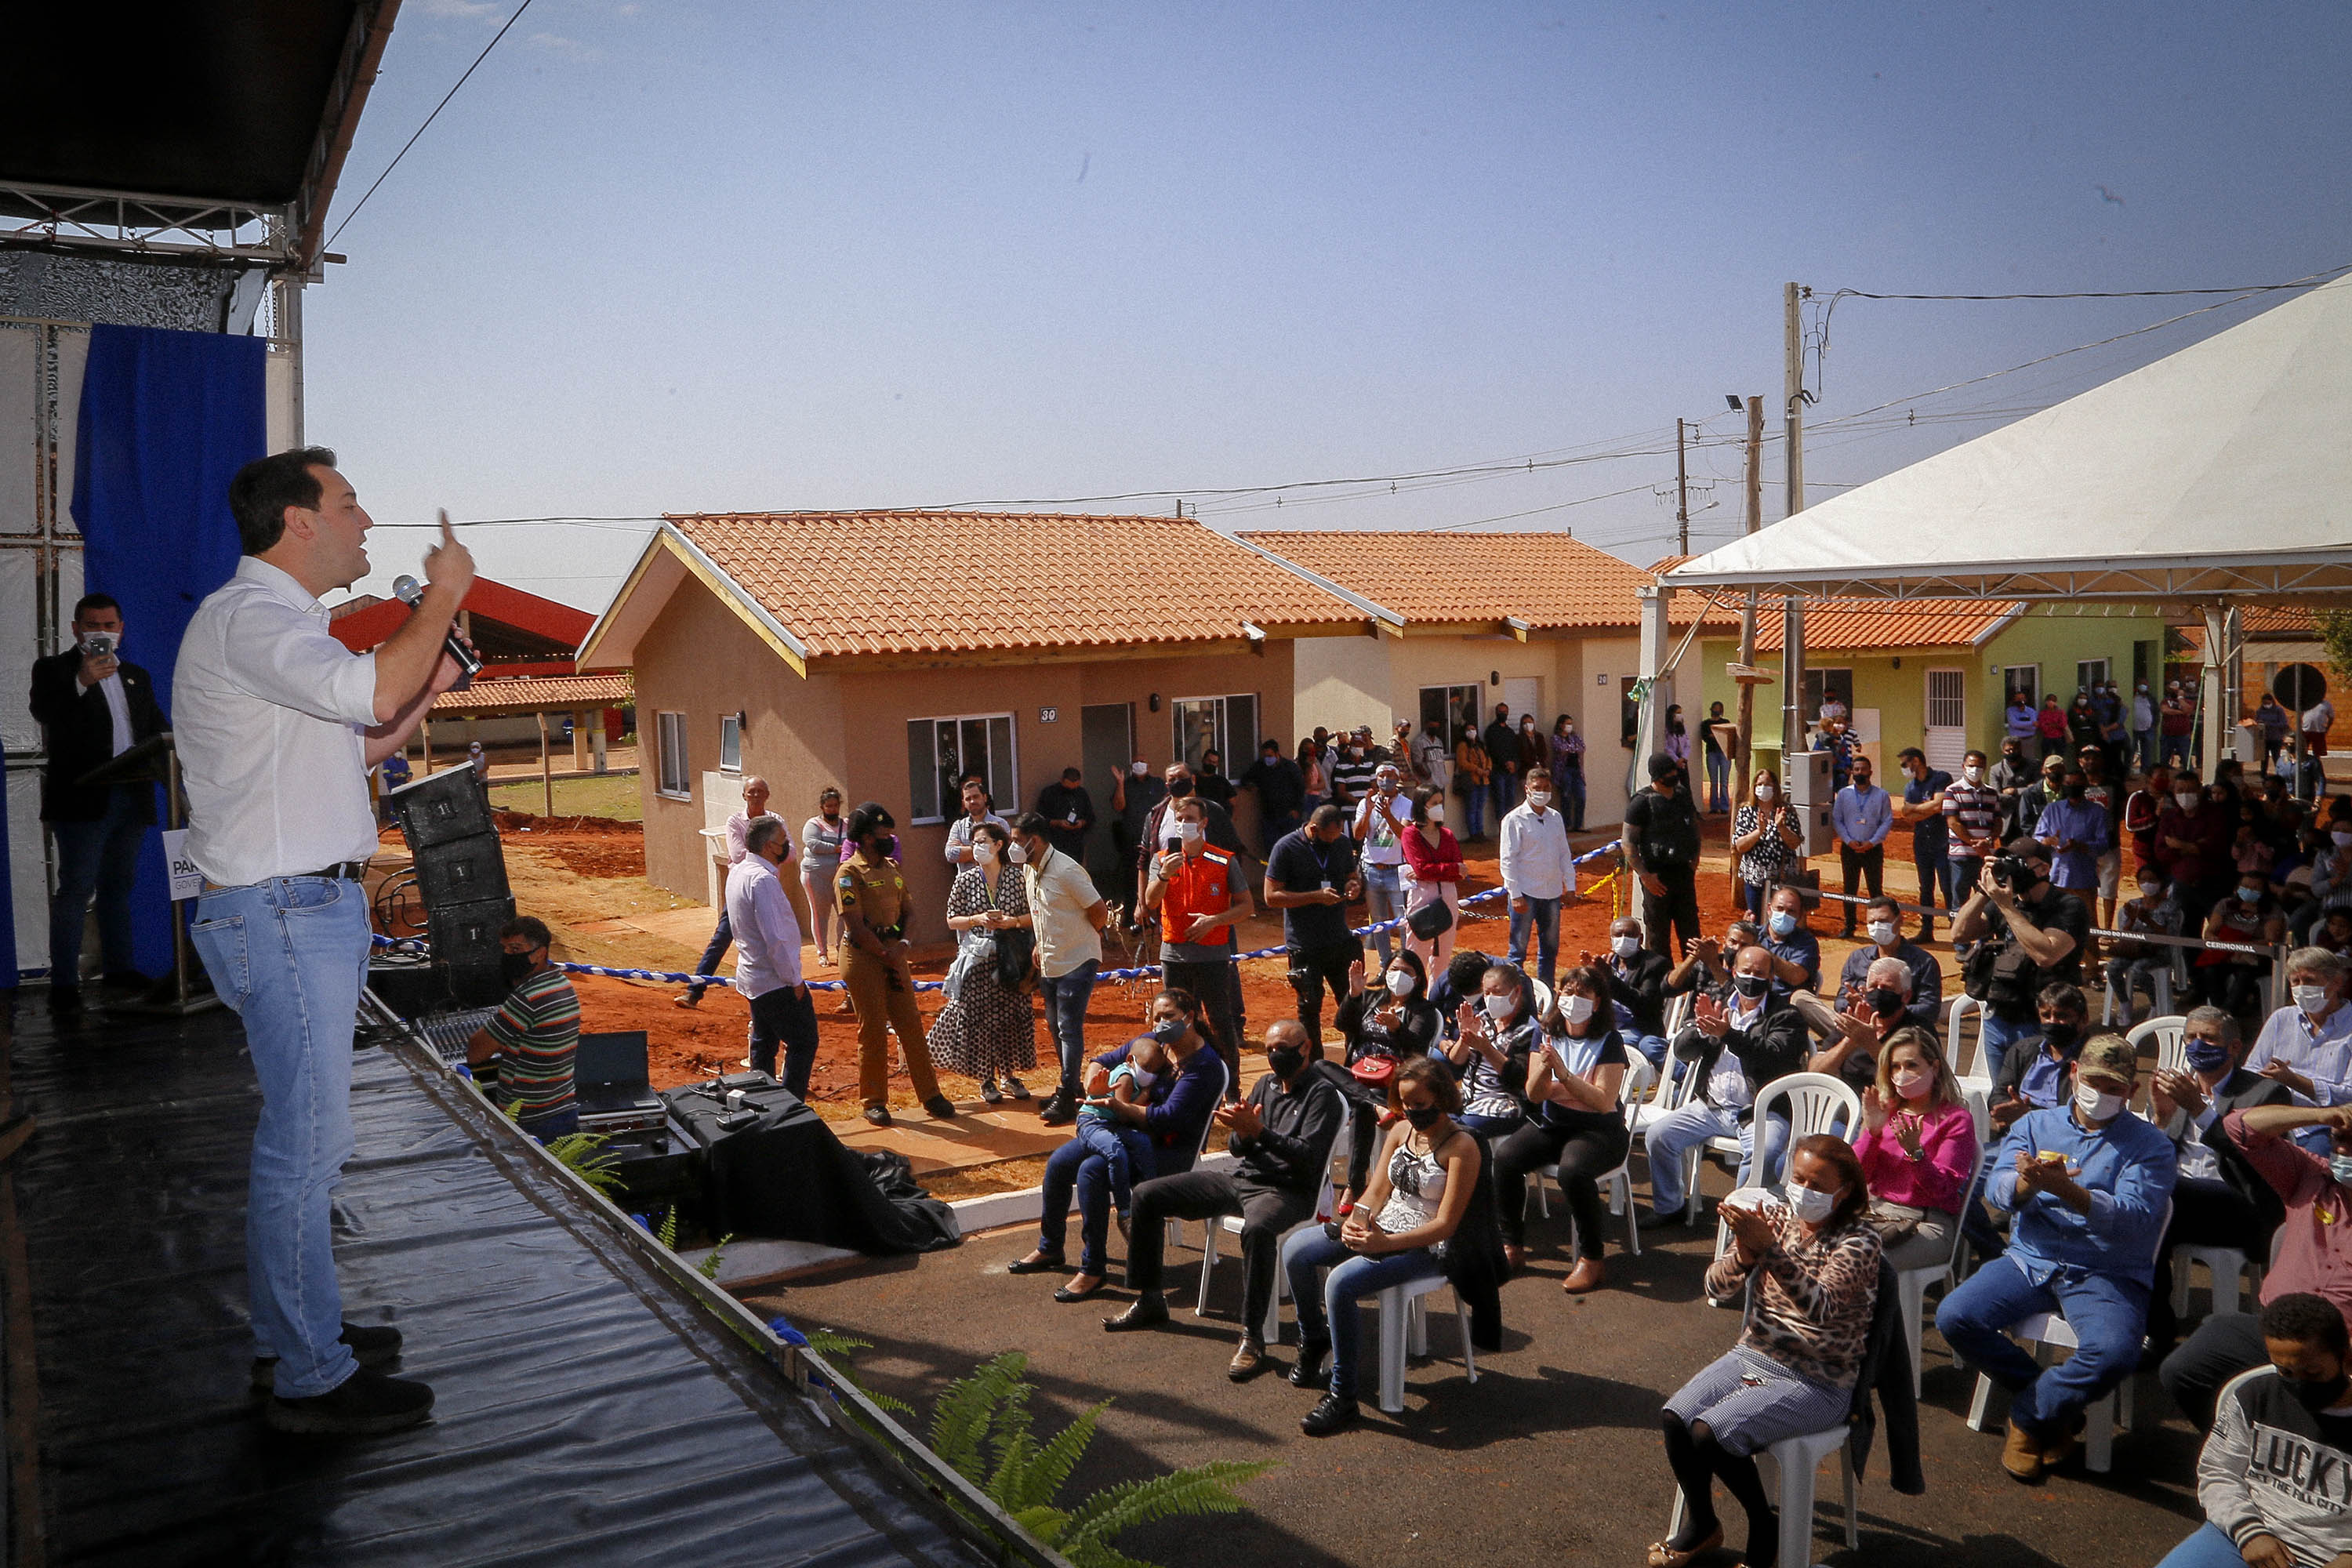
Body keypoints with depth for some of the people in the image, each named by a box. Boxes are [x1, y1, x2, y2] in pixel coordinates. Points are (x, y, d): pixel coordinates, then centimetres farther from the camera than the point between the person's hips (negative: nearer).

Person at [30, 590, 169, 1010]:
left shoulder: (136, 676, 19)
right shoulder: (54, 670, 2)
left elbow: (157, 727, 22)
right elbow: (44, 712, -16)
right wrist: (81, 683, -31)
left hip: (132, 798, 6)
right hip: (83, 799, -6)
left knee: (119, 886, 14)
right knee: (75, 889, -6)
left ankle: (119, 966, 22)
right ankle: (63, 982, -4)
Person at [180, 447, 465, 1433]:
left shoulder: (279, 622, 21)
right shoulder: (250, 616, -14)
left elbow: (357, 747, 26)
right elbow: (371, 692, -31)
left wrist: (429, 687, 13)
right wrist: (444, 594, -18)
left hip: (309, 908, 11)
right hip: (283, 914, -11)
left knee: (299, 1137, 17)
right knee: (308, 1144, -6)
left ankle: (290, 1327, 30)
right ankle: (312, 1379, 3)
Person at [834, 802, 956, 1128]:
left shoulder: (893, 868, 13)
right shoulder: (849, 874, -10)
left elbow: (906, 910, 17)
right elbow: (857, 928, -15)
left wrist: (903, 945, -2)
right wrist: (888, 958, -11)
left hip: (892, 954, 6)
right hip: (862, 957, -6)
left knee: (911, 1024, 7)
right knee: (873, 1030, 0)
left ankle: (930, 1095, 14)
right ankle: (874, 1102, 13)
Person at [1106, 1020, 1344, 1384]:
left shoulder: (1322, 1093, -6)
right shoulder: (1265, 1085, 16)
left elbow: (1309, 1156, -18)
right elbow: (1240, 1150, 15)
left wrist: (1258, 1131, -28)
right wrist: (1243, 1133, -9)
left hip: (1287, 1189, -8)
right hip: (1240, 1178, 8)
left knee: (1257, 1228, -44)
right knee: (1146, 1196, 1)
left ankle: (1252, 1337, -34)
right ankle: (1149, 1300, 10)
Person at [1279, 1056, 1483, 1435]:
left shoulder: (1462, 1148, -15)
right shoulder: (1401, 1130, 7)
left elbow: (1445, 1225, -18)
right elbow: (1377, 1191, 9)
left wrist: (1386, 1243, -27)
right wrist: (1355, 1220, -14)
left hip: (1423, 1248, -8)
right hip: (1380, 1229, 8)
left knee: (1341, 1282, -31)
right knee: (1295, 1251, -7)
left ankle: (1342, 1397, -19)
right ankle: (1314, 1340, 17)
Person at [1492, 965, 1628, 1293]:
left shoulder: (1609, 1040, -7)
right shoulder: (1546, 1034, 5)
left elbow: (1604, 1102, -16)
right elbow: (1534, 1095, -1)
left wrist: (1563, 1072, -25)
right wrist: (1544, 1067, -21)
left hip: (1599, 1130, -4)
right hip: (1552, 1124, 4)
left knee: (1573, 1169, -36)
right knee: (1505, 1157, -23)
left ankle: (1591, 1260, -18)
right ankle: (1512, 1247, -8)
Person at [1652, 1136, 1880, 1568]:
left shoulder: (1858, 1239, -12)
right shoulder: (1776, 1217, 3)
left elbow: (1820, 1306, -30)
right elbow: (1717, 1287, -1)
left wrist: (1769, 1249, -41)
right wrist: (1743, 1257, -23)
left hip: (1816, 1383, -5)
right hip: (1752, 1355, 6)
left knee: (1712, 1432, -24)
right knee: (1675, 1416, -17)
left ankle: (1765, 1527, 4)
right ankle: (1701, 1523, 10)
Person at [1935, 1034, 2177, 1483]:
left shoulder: (2150, 1146, 3)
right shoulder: (2036, 1125, 13)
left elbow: (2135, 1218, -14)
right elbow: (1997, 1190, 0)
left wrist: (2067, 1190, -30)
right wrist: (2027, 1182, -25)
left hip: (2108, 1273, -3)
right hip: (2030, 1260, 3)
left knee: (2113, 1354, -33)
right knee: (1954, 1316, -21)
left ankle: (2028, 1416, -4)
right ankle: (2056, 1405, 2)